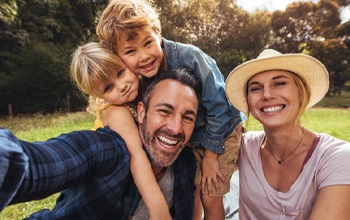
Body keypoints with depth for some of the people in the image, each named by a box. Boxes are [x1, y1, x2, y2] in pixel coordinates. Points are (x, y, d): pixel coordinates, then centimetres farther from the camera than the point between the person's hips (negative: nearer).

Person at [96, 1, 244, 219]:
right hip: (189, 139, 4)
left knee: (210, 198, 0)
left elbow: (218, 106, -23)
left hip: (222, 130, -3)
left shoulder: (189, 57, -30)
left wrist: (210, 155, -15)